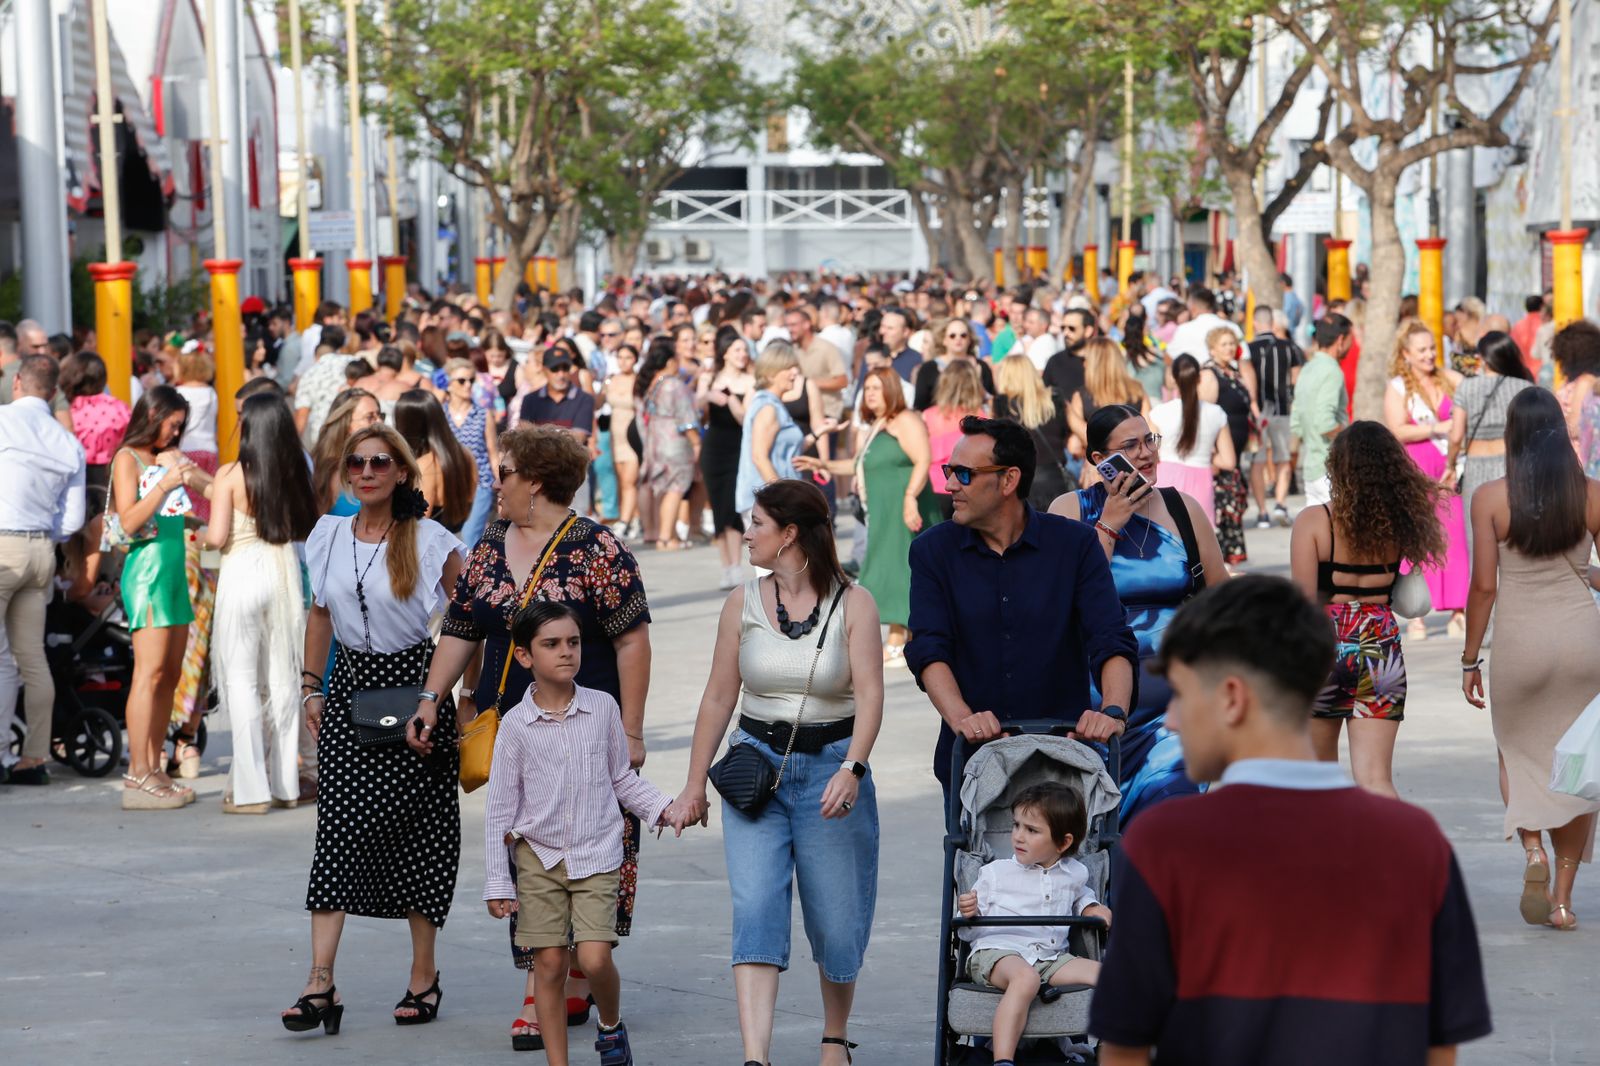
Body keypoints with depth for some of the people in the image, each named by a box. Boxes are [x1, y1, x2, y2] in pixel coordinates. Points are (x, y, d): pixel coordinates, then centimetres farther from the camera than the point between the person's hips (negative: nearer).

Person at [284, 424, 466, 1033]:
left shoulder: (430, 541, -6)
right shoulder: (329, 536, 6)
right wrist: (311, 689, 12)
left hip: (414, 682, -3)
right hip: (350, 685, 3)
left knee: (418, 825, 2)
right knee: (338, 828, -7)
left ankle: (423, 977, 13)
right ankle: (320, 982, -13)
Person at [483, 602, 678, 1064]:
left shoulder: (603, 708, 0)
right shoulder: (516, 725, -4)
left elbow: (622, 779, 13)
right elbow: (500, 808, 0)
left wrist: (663, 807, -2)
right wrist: (497, 882, -1)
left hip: (597, 855, 0)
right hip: (539, 856, 0)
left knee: (595, 957, -12)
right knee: (549, 962, 0)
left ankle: (612, 1026, 17)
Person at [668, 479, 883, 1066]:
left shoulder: (852, 604, -5)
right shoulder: (744, 602, 4)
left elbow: (870, 695, -13)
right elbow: (719, 696, 9)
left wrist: (852, 769, -27)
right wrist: (694, 783, 9)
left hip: (832, 765, -2)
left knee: (835, 919, 6)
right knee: (756, 909, -13)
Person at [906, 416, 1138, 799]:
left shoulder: (1075, 544, 2)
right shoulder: (933, 551, 5)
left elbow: (1112, 641, -5)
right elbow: (928, 650, -6)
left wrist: (1113, 710, -25)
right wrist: (962, 718, -25)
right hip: (969, 759, 1)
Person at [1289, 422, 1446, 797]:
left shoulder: (1313, 521, -9)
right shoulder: (1400, 521, 1)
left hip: (1325, 644, -2)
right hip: (1381, 646, 2)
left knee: (1320, 773, 19)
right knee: (1375, 779, -2)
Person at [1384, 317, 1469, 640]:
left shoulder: (1449, 379, 11)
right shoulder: (1397, 388, 2)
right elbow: (1397, 431, -9)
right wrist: (1439, 428, -14)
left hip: (1449, 469, 2)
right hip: (1414, 471, -2)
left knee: (1455, 537, -3)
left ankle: (1458, 612, 0)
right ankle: (1416, 616, 0)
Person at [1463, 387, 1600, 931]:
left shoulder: (1490, 498, -6)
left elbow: (1484, 585, -7)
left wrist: (1470, 659, 1)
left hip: (1519, 641, -1)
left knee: (1517, 752, 20)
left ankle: (1533, 848, -5)